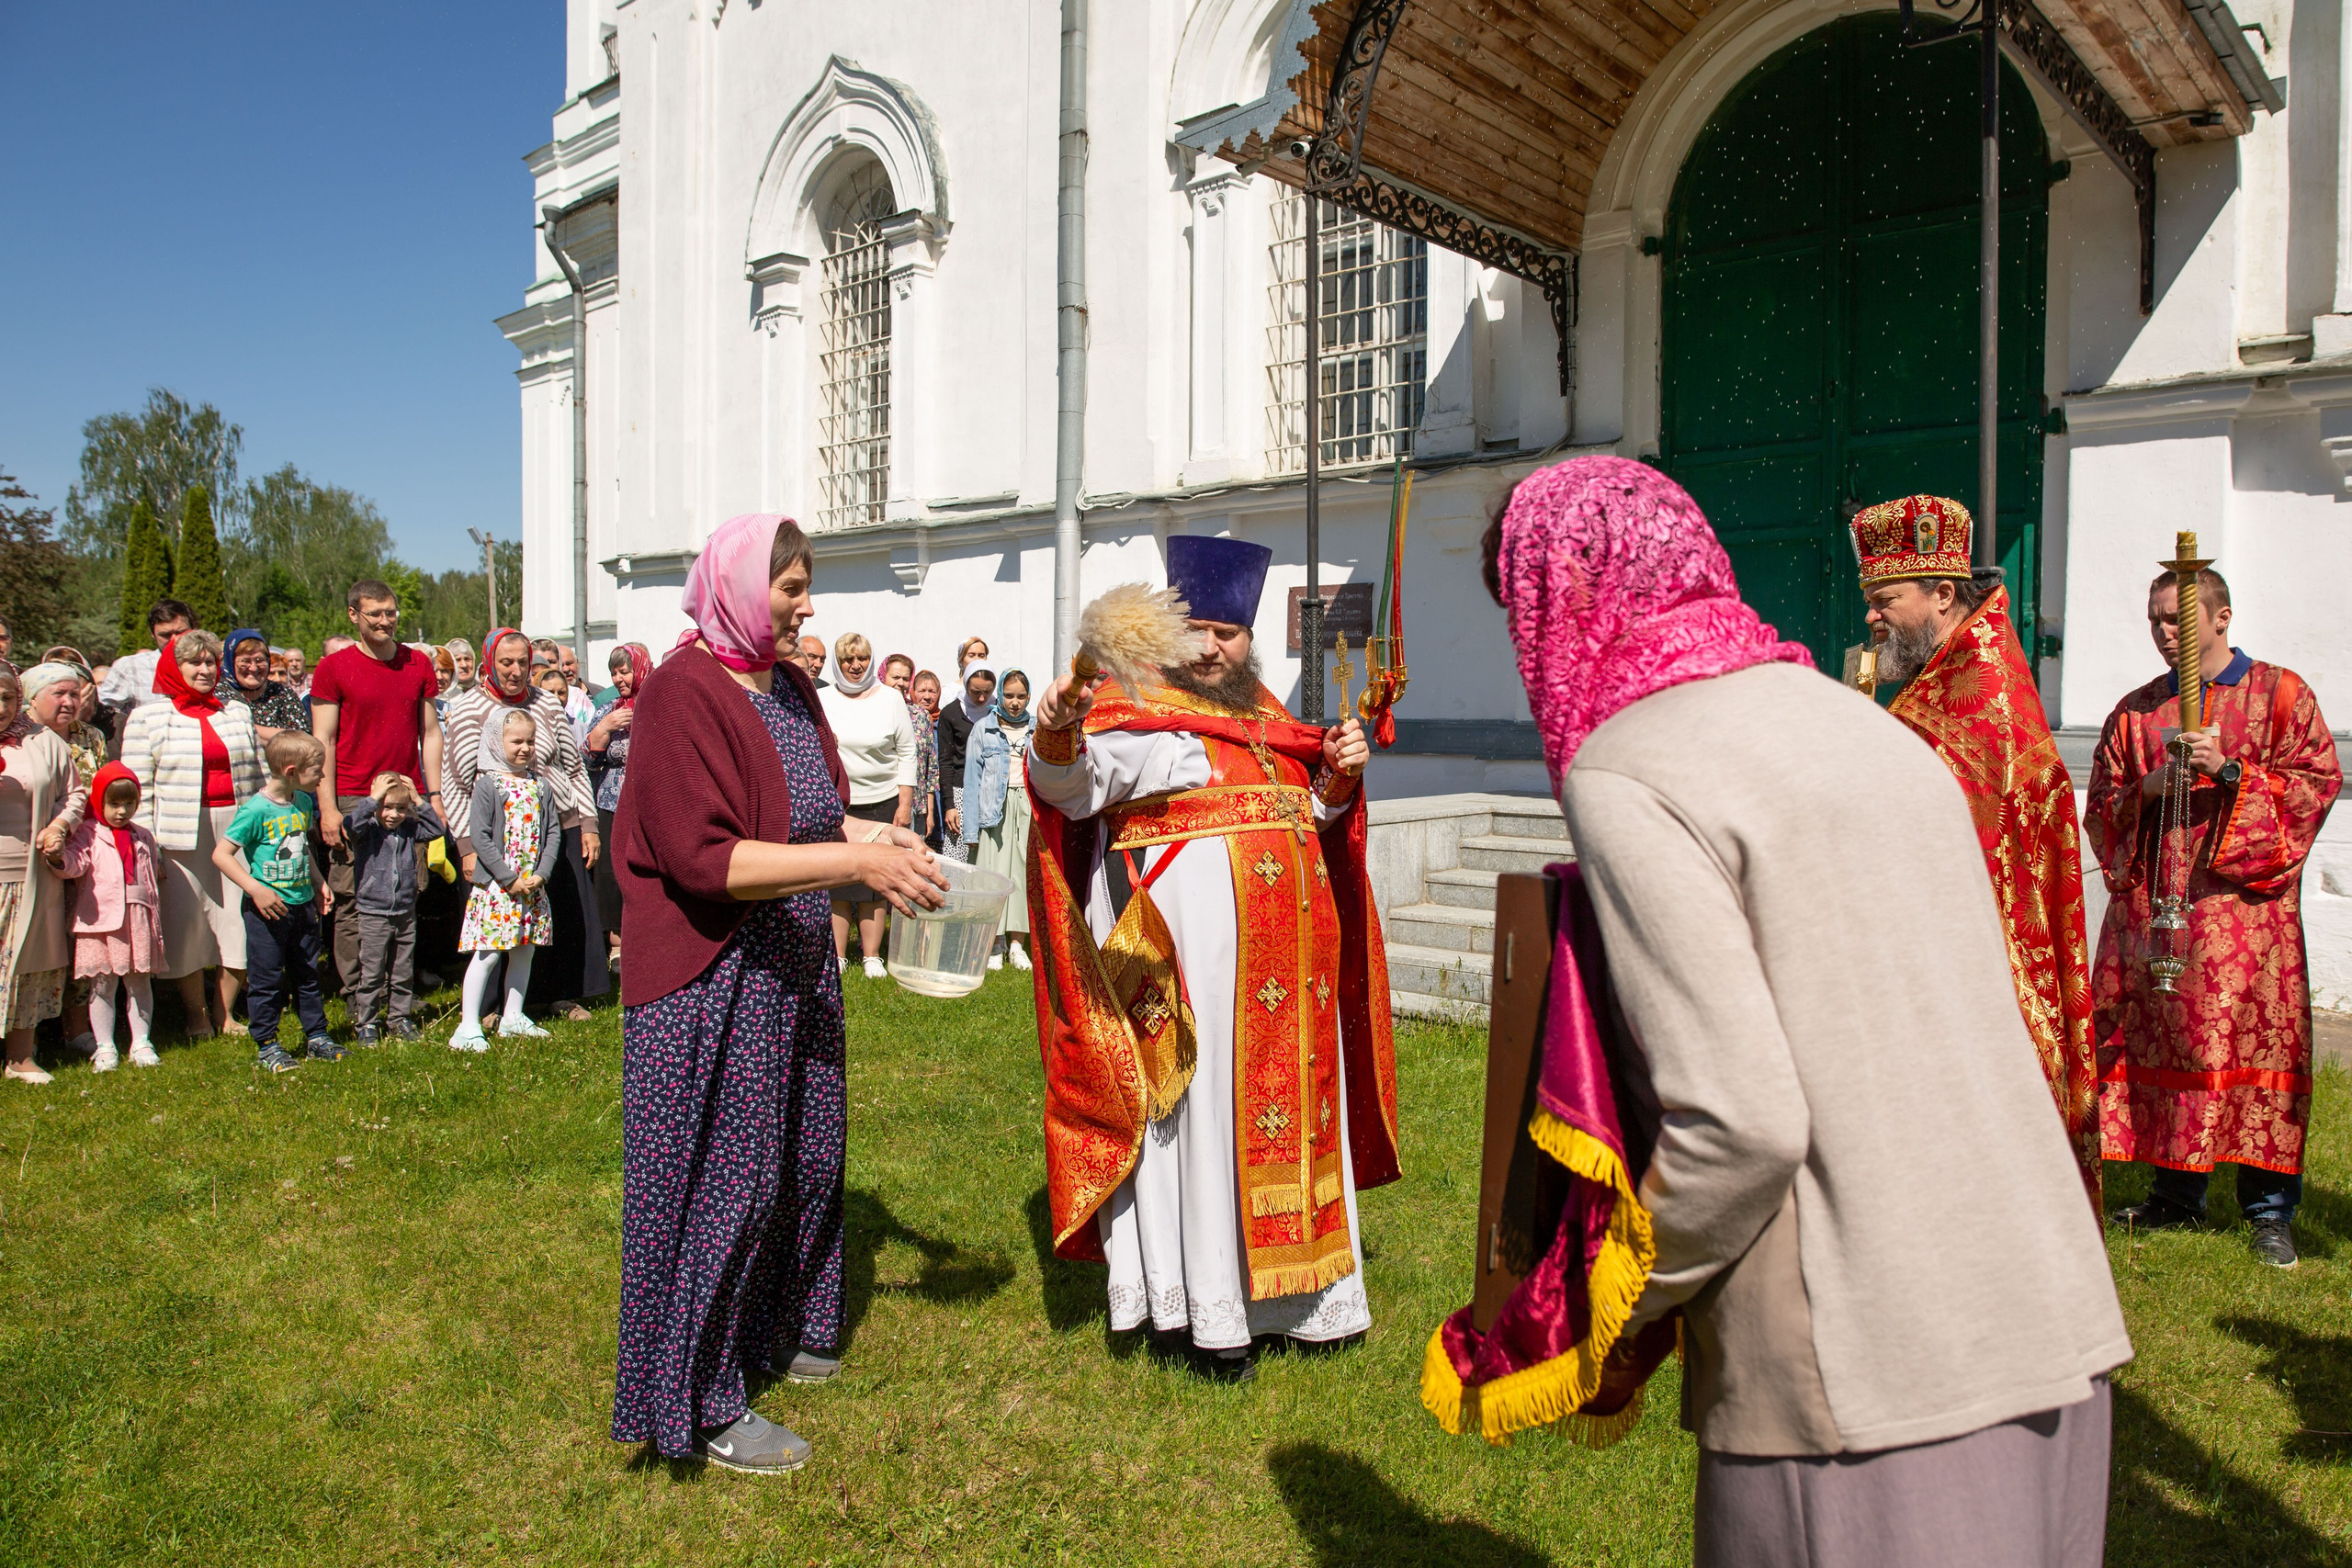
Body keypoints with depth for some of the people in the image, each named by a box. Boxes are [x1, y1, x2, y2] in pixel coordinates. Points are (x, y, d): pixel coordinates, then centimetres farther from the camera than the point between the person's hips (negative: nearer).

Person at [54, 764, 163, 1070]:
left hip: (139, 921, 4)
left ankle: (141, 1043, 18)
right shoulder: (89, 835, -1)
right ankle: (104, 1048, 12)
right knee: (102, 985, 3)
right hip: (100, 921, -4)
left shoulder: (143, 837, 13)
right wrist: (60, 858, -39)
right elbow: (76, 863, -18)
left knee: (139, 983, 10)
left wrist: (154, 903, 14)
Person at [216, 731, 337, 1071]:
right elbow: (221, 854, -17)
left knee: (308, 975, 16)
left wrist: (319, 882, 15)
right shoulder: (256, 810, -18)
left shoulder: (304, 802, 6)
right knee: (268, 979, 3)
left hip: (303, 905, 7)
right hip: (269, 909, -7)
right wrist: (256, 889, -22)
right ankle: (266, 1045, 14)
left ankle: (316, 1036, 26)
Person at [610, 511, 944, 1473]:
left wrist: (879, 837, 0)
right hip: (713, 978, -9)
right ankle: (702, 1403, 18)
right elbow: (705, 859, -25)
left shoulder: (788, 685, 8)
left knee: (800, 1152, 18)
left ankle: (772, 1333, 40)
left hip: (792, 966, 9)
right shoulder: (682, 694, -18)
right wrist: (855, 862, -29)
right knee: (723, 1173, 1)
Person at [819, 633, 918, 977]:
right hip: (833, 804, 1)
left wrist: (905, 804, 0)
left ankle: (872, 958, 9)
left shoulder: (890, 699, 4)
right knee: (835, 880, 0)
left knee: (874, 882, 0)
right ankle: (838, 957, 10)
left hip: (881, 803, -1)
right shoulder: (822, 700, 6)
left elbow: (906, 754, 5)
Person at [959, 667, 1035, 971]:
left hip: (1029, 807, 2)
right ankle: (995, 945, 3)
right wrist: (971, 829, -4)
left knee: (1023, 872, 0)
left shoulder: (1038, 729, 11)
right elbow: (973, 779, 2)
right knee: (994, 872, -5)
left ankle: (1016, 944, 7)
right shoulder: (983, 729, 5)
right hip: (995, 807, -2)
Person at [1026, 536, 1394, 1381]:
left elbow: (1311, 817, 25)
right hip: (1189, 951, -7)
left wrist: (1338, 774, 5)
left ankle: (1288, 1287, 27)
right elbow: (1070, 785, -24)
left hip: (1284, 956, 8)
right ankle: (1196, 1310, 7)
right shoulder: (1140, 714, -6)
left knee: (1285, 1100, 13)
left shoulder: (1265, 718, 17)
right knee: (1198, 1109, -4)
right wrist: (1058, 732, -45)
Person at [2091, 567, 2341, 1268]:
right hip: (2150, 907, 3)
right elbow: (2102, 808, 13)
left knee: (2255, 1049, -6)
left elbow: (2319, 783, -2)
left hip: (2244, 904, -3)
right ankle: (2176, 1196, 16)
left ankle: (2270, 1210, 5)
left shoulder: (2279, 693, 6)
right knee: (2155, 1045, 3)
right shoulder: (2136, 710, 15)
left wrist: (2229, 770, -14)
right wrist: (2147, 787, -6)